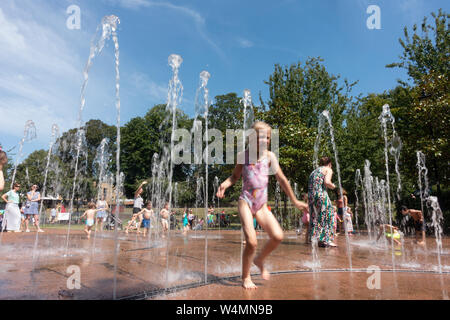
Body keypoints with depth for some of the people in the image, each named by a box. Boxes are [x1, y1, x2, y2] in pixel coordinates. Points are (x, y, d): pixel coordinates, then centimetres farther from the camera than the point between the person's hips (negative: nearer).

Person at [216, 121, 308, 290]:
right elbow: (235, 176, 10)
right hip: (245, 202, -3)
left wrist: (295, 201, 11)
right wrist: (224, 184, -12)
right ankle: (246, 277, 10)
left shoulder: (269, 156, 4)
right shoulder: (244, 155, 0)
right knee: (251, 241, -15)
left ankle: (260, 260, 17)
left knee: (278, 236, -13)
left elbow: (282, 179, 8)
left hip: (262, 205, 3)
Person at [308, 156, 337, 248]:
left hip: (310, 196, 7)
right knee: (327, 216, 3)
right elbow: (326, 182, -12)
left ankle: (317, 239, 15)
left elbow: (311, 186, 16)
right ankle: (325, 239, 1)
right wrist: (333, 186, 7)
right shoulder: (328, 170, 6)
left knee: (315, 217, 12)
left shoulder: (314, 171, 25)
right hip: (321, 194, -6)